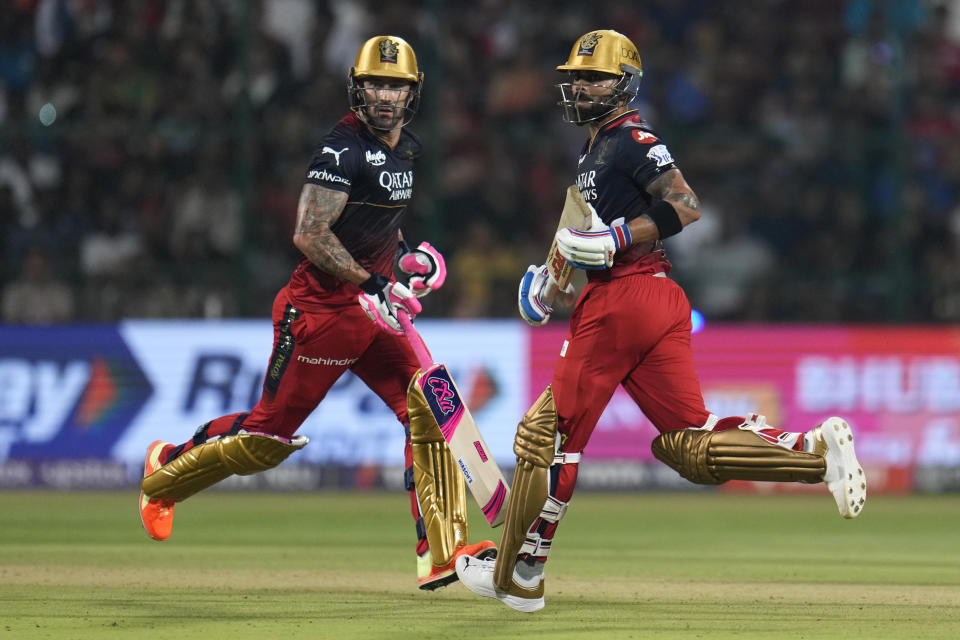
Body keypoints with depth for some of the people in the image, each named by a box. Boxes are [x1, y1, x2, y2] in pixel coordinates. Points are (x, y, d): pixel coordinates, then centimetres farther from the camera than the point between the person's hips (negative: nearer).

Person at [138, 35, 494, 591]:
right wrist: (373, 285, -25)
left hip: (370, 313, 7)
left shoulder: (406, 149, 11)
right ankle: (168, 469, 27)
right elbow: (309, 234, -24)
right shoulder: (344, 148, -17)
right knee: (271, 434, 1)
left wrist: (404, 255, 11)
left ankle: (443, 551, -8)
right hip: (320, 310, -7)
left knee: (428, 409, -8)